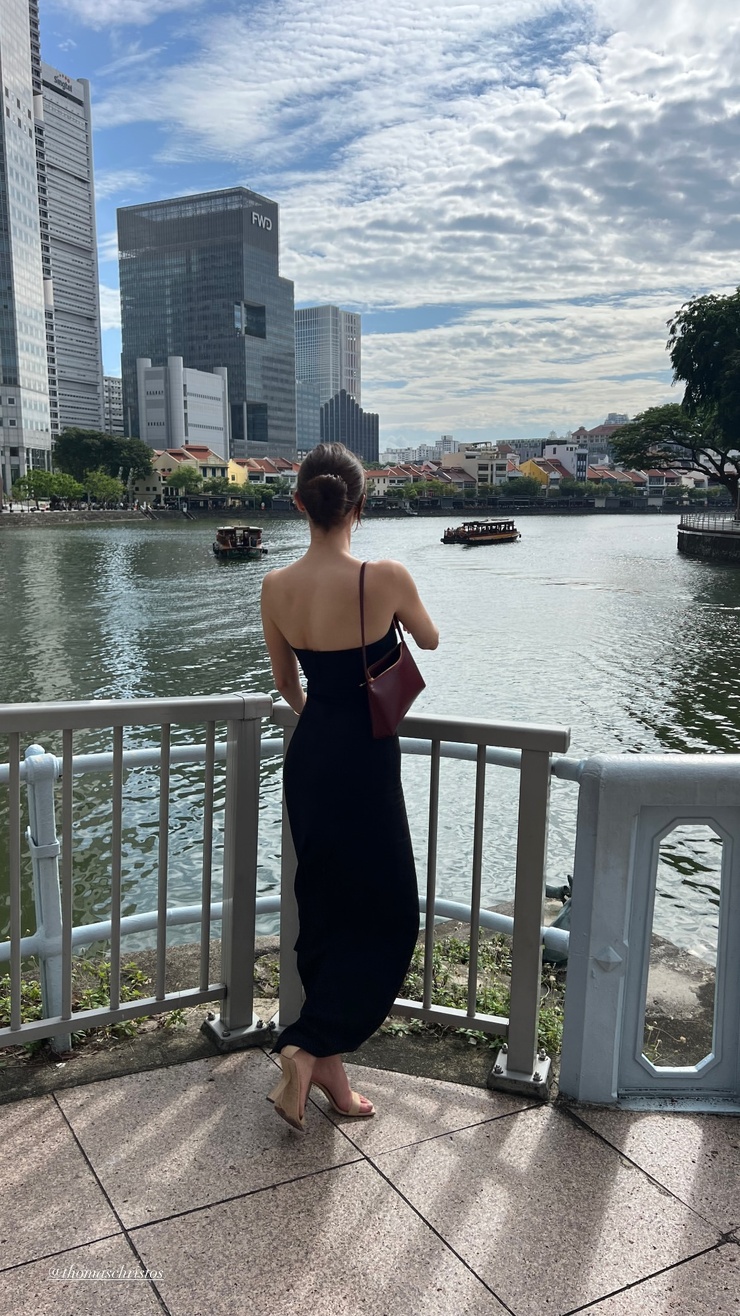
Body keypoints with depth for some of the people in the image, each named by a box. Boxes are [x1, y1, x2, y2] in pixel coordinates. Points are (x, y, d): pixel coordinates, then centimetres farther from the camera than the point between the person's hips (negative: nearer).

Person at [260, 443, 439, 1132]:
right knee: (386, 918, 11)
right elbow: (430, 641, 2)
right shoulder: (386, 578, -19)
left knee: (324, 915, 17)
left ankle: (329, 1069, 30)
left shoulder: (275, 586, -4)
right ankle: (308, 1049, 3)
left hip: (308, 758, 6)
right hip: (365, 764, -6)